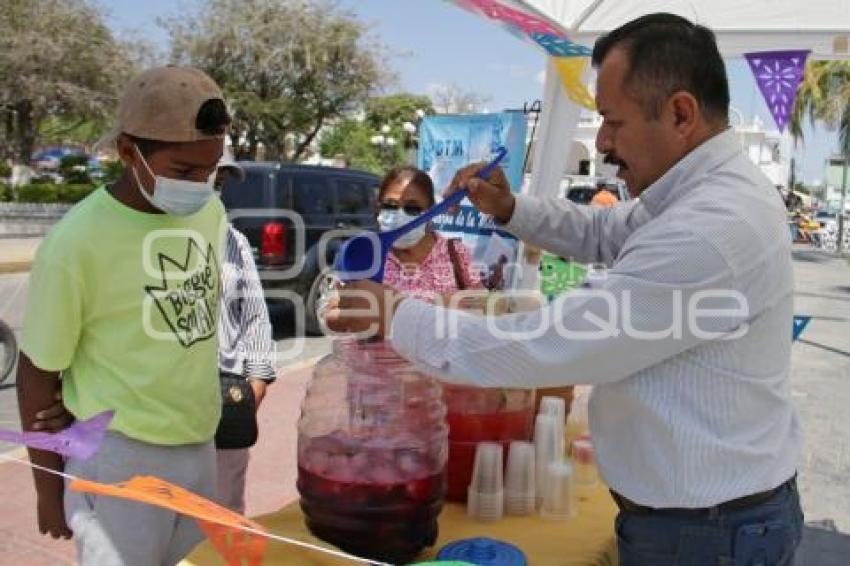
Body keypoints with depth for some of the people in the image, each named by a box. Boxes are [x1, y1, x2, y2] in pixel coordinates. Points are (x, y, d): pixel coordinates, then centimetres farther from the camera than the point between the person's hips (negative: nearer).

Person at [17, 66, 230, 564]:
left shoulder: (211, 212, -3)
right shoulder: (76, 243, -19)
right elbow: (39, 373, -9)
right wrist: (50, 487, -1)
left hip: (201, 447, 6)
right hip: (120, 457, -5)